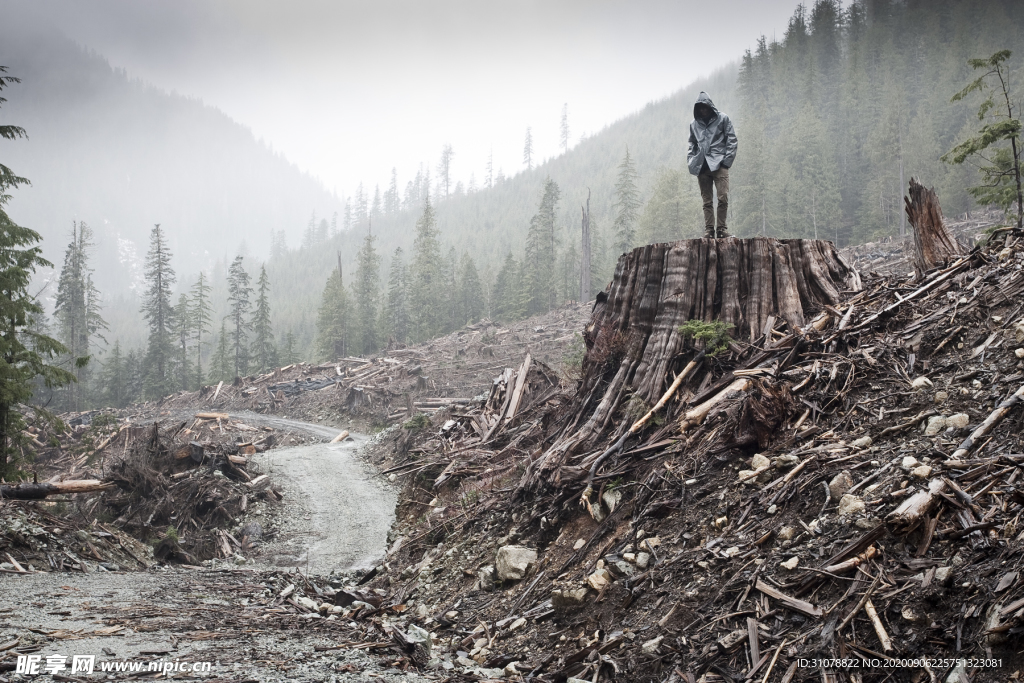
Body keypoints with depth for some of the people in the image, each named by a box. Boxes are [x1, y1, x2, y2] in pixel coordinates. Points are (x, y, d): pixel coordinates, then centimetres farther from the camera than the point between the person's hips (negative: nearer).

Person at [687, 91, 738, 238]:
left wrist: (727, 160, -7)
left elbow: (731, 140, 4)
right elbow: (692, 144, 24)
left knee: (723, 197, -14)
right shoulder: (694, 124, 16)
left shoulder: (722, 119, 6)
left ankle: (721, 227, -6)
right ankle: (709, 229, 3)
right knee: (707, 201, 2)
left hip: (719, 164, -3)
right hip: (701, 166, 3)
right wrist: (691, 161, 9)